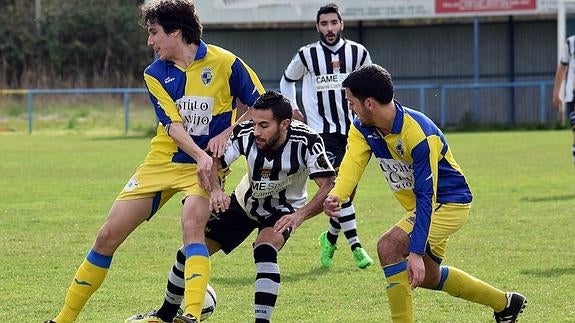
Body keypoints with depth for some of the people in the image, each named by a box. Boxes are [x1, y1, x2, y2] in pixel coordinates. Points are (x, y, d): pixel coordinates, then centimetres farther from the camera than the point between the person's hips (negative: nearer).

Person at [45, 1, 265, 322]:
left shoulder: (223, 62, -9)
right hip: (162, 161, 4)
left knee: (192, 226, -33)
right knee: (109, 235, 1)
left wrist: (227, 134, -15)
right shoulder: (155, 74, 0)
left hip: (204, 166, -4)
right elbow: (173, 124, -11)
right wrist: (200, 156, -27)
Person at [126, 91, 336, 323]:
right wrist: (215, 190, -44)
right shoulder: (245, 134, -28)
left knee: (264, 251, -34)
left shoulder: (306, 141, -33)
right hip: (245, 202, 3)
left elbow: (328, 187, -35)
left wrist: (301, 215, -52)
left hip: (284, 210, -3)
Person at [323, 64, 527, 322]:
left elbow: (426, 198, -34)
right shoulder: (362, 128, -11)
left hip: (450, 201, -10)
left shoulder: (419, 135, -33)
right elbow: (352, 165, -27)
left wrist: (416, 252, -40)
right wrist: (336, 196, -51)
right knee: (427, 277, 23)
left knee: (388, 247, -27)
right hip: (421, 204, 10)